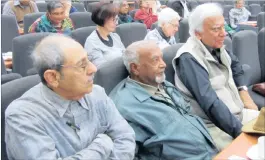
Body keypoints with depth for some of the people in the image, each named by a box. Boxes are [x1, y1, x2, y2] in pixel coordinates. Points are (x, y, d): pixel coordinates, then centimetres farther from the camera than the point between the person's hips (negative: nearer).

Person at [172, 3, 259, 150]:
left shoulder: (217, 47, 5)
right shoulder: (189, 58, -21)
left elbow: (235, 64, 28)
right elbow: (210, 103, -29)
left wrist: (243, 92, 14)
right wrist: (242, 132, -31)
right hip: (214, 126, -9)